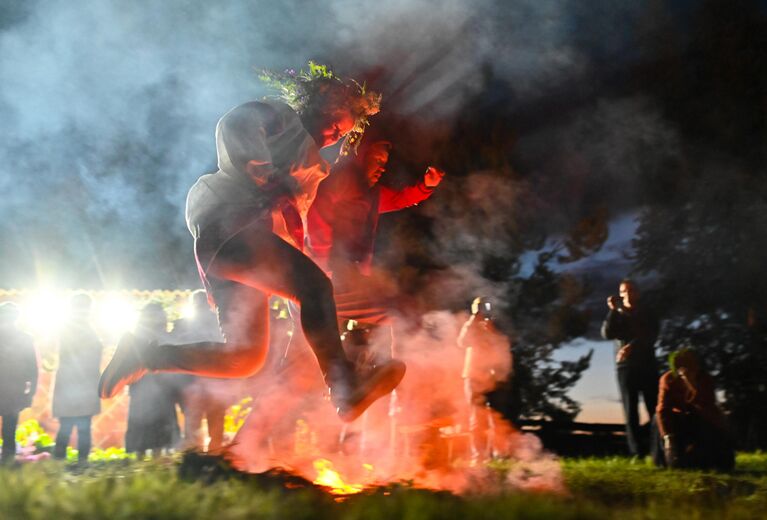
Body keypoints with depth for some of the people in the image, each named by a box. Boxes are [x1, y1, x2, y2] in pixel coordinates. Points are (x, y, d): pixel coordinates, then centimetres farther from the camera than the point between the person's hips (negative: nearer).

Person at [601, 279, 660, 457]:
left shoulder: (648, 314, 13)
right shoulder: (617, 315, 15)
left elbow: (651, 336, -3)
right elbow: (607, 334, -3)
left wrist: (632, 346, -18)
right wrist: (613, 310, -10)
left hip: (647, 365, 0)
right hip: (626, 366, 0)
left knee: (654, 408, -7)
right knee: (631, 411, -5)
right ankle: (638, 453, -6)